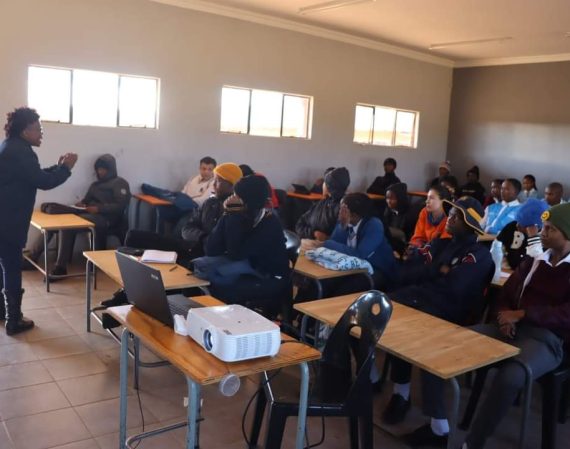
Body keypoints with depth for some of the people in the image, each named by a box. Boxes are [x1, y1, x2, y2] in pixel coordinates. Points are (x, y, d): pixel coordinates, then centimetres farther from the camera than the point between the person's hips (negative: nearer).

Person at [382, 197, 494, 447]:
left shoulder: (479, 255, -3)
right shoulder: (440, 244, 18)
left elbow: (453, 288, -17)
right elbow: (406, 273, 10)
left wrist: (426, 275, -3)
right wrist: (437, 271, -6)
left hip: (445, 314, -6)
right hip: (416, 300, 6)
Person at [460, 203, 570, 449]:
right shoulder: (534, 260, 19)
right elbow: (508, 291, 20)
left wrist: (521, 314, -14)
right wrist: (506, 316, -2)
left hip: (546, 339, -6)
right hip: (511, 329, 6)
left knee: (509, 377, -38)